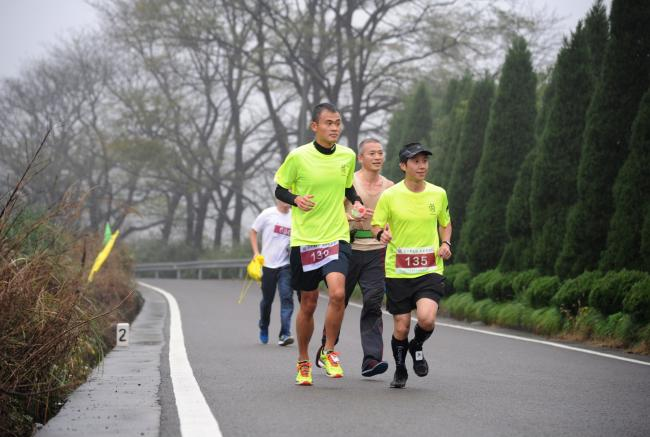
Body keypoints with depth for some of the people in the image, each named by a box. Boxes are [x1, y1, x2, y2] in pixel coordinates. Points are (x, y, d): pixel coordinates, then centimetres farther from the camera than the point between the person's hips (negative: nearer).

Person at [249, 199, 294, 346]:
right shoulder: (268, 214, -3)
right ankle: (263, 328, 37)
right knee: (267, 299, 11)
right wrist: (256, 252, -3)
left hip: (286, 264, 1)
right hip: (268, 263, -1)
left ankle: (284, 335, -15)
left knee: (287, 298, -13)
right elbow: (253, 231, 5)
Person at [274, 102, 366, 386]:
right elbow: (280, 190, 3)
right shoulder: (298, 157, -6)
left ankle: (329, 352, 0)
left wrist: (356, 203, 2)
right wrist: (296, 199, -17)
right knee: (308, 304, 6)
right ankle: (303, 362, 26)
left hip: (337, 237, 2)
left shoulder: (347, 156, 4)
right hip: (303, 239, -1)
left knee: (337, 293, -21)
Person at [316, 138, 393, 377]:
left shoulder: (389, 186, 11)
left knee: (373, 303, -10)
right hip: (350, 248, -2)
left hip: (376, 251, 2)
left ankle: (371, 358, -16)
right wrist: (351, 218, -22)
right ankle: (326, 347, 27)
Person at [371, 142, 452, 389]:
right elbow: (376, 225, 4)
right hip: (397, 271, -1)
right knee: (401, 327, 2)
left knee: (427, 319, -20)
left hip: (430, 270, 1)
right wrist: (381, 234, -19)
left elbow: (445, 223, 20)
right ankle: (400, 370, 29)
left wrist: (445, 243, 1)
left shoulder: (438, 194, 5)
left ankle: (417, 347, 14)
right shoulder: (390, 195, -3)